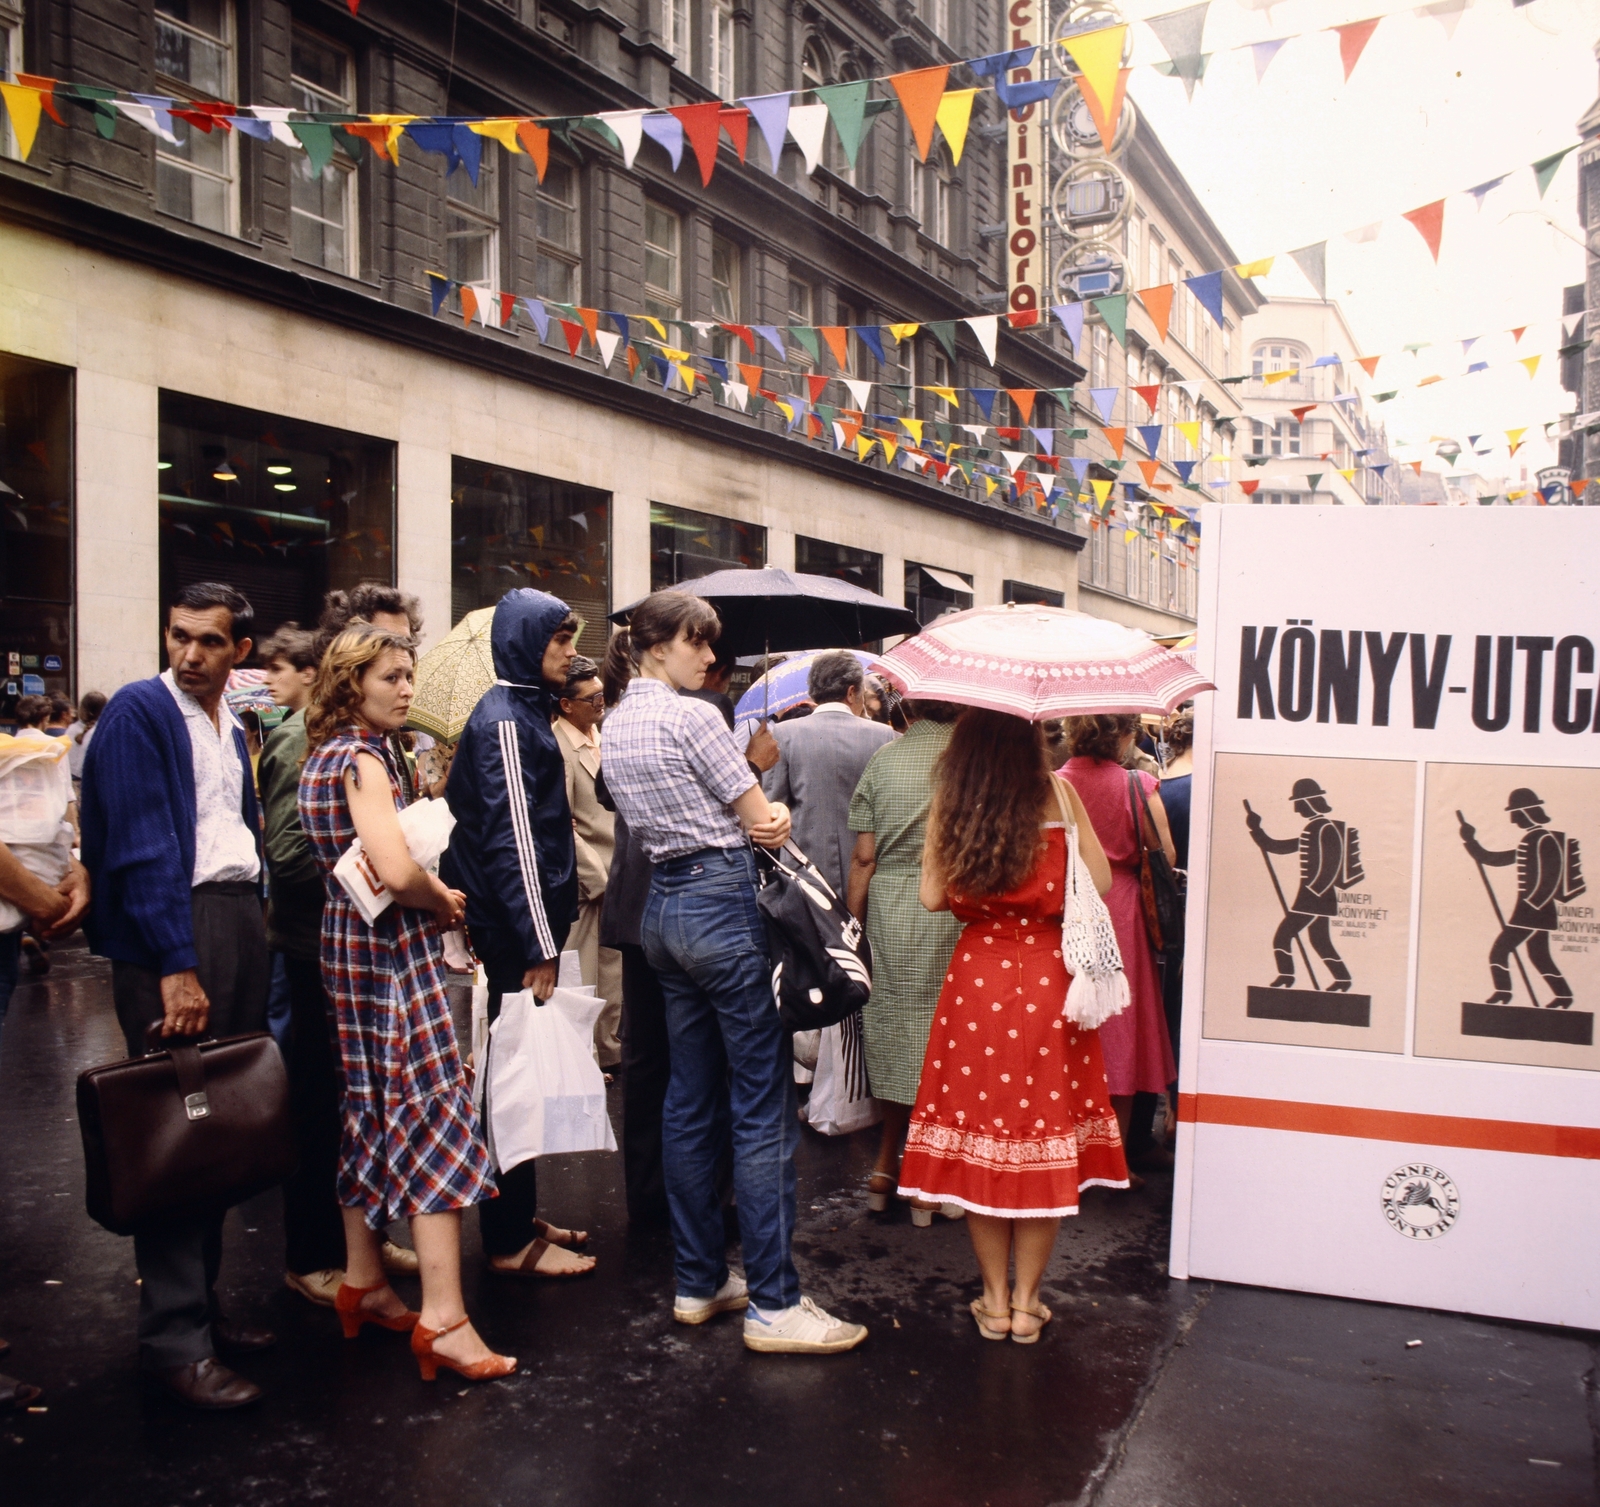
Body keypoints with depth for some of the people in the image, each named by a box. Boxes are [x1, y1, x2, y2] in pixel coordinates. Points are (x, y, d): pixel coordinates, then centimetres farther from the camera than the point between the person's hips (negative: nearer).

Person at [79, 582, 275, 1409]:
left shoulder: (230, 725, 16)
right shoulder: (138, 711, -7)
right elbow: (143, 844, -14)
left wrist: (251, 929, 10)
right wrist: (176, 965, -19)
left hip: (238, 918, 8)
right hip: (170, 932, -7)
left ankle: (200, 1300, 22)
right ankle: (175, 1338, 2)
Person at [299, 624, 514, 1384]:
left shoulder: (326, 754, 13)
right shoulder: (363, 758, -16)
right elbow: (396, 871, -29)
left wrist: (428, 892, 7)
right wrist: (441, 902, -9)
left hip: (348, 941, 10)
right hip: (390, 947, -10)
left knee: (370, 1111, 16)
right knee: (434, 1114, -9)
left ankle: (362, 1281, 27)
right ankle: (441, 1319, -8)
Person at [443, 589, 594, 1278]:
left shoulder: (525, 710, 16)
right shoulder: (504, 720, -15)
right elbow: (511, 838, -20)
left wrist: (548, 931, 16)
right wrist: (539, 944, -20)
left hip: (524, 925, 10)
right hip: (515, 930, -10)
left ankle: (519, 1217, 27)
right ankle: (509, 1241, 8)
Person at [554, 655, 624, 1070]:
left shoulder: (602, 740, 12)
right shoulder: (558, 748, -13)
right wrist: (600, 879, -15)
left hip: (614, 878, 8)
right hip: (585, 882, -8)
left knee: (615, 975, 13)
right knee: (585, 980, 0)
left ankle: (611, 1052, 23)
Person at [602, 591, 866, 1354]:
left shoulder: (614, 728, 12)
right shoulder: (693, 717, -14)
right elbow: (763, 823, -11)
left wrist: (757, 814, 8)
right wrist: (774, 820, 11)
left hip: (663, 904, 9)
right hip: (724, 904, -9)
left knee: (691, 1101, 14)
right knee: (762, 1108, -4)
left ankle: (699, 1281, 22)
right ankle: (772, 1303, 1)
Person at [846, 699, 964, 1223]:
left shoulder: (884, 758, 4)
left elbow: (863, 856, 3)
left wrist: (853, 920, 11)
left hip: (890, 914, 2)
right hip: (957, 910, -2)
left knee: (896, 1026, 14)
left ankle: (886, 1166, 21)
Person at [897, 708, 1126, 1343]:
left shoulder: (949, 801, -3)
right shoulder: (1058, 794, -4)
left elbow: (932, 896, -3)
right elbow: (1100, 882, -1)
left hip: (976, 977, 0)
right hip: (1048, 980, 0)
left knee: (976, 1139, 10)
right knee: (1045, 1135, 10)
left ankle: (995, 1301, 19)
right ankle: (1027, 1302, 18)